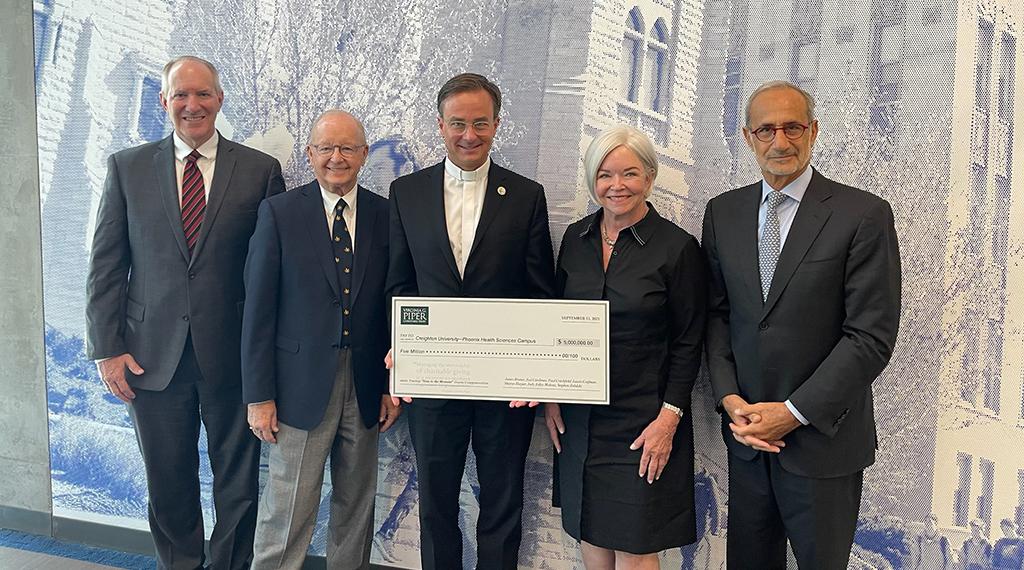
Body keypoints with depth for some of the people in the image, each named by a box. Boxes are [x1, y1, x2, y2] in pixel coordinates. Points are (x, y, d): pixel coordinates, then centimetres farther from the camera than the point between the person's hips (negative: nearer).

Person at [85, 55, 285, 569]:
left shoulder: (260, 170, 0)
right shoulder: (127, 167, 5)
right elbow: (105, 265, 4)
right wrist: (107, 348, -2)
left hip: (233, 355, -1)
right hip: (153, 355, 2)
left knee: (238, 485, 11)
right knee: (168, 485, 14)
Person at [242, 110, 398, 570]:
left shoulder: (385, 215, 4)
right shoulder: (279, 213, -3)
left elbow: (393, 304, 6)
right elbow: (259, 310, -4)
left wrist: (392, 385, 4)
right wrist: (259, 395, -7)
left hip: (365, 387, 3)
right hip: (301, 386, -2)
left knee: (357, 507, 15)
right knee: (287, 514, 3)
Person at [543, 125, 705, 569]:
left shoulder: (677, 247, -10)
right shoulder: (576, 237, 4)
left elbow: (688, 344, -7)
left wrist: (669, 418, -12)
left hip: (642, 421, -4)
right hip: (578, 419, 5)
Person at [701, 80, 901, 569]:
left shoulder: (864, 215, -9)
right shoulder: (723, 213, 4)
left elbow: (872, 337, -13)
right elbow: (716, 314, 6)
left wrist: (795, 412, -15)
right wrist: (730, 398, -6)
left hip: (823, 439, -3)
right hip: (747, 435, 4)